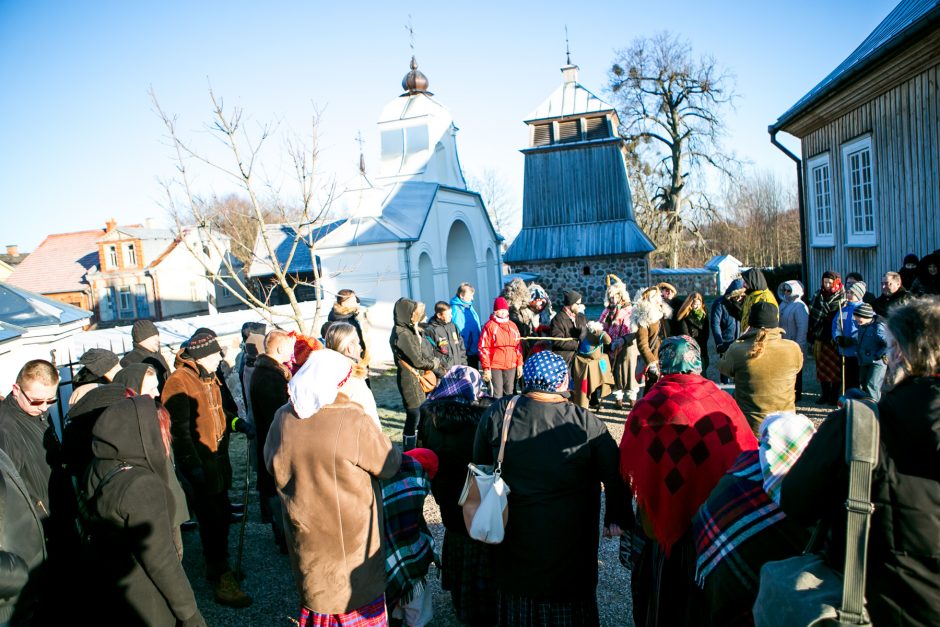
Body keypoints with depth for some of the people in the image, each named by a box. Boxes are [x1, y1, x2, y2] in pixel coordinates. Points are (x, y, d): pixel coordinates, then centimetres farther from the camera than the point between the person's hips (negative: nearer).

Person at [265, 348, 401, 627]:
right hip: (351, 531, -4)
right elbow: (389, 465, -15)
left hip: (306, 529, 5)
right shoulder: (352, 421, -26)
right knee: (360, 593, 17)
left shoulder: (283, 419, -11)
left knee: (318, 592, 25)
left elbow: (272, 465, 7)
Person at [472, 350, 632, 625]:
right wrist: (617, 518, 6)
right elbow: (615, 475, -10)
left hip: (514, 535, 2)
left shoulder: (496, 414, -14)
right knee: (569, 602, 20)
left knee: (518, 595, 24)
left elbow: (480, 466, -1)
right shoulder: (586, 423, -19)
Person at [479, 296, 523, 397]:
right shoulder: (490, 326, -5)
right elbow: (483, 348, -8)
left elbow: (519, 346, 15)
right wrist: (486, 368, -11)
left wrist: (519, 364, 11)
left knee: (509, 393, 11)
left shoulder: (512, 326, 11)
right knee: (497, 394, -4)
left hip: (511, 366, 5)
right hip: (495, 367, -5)